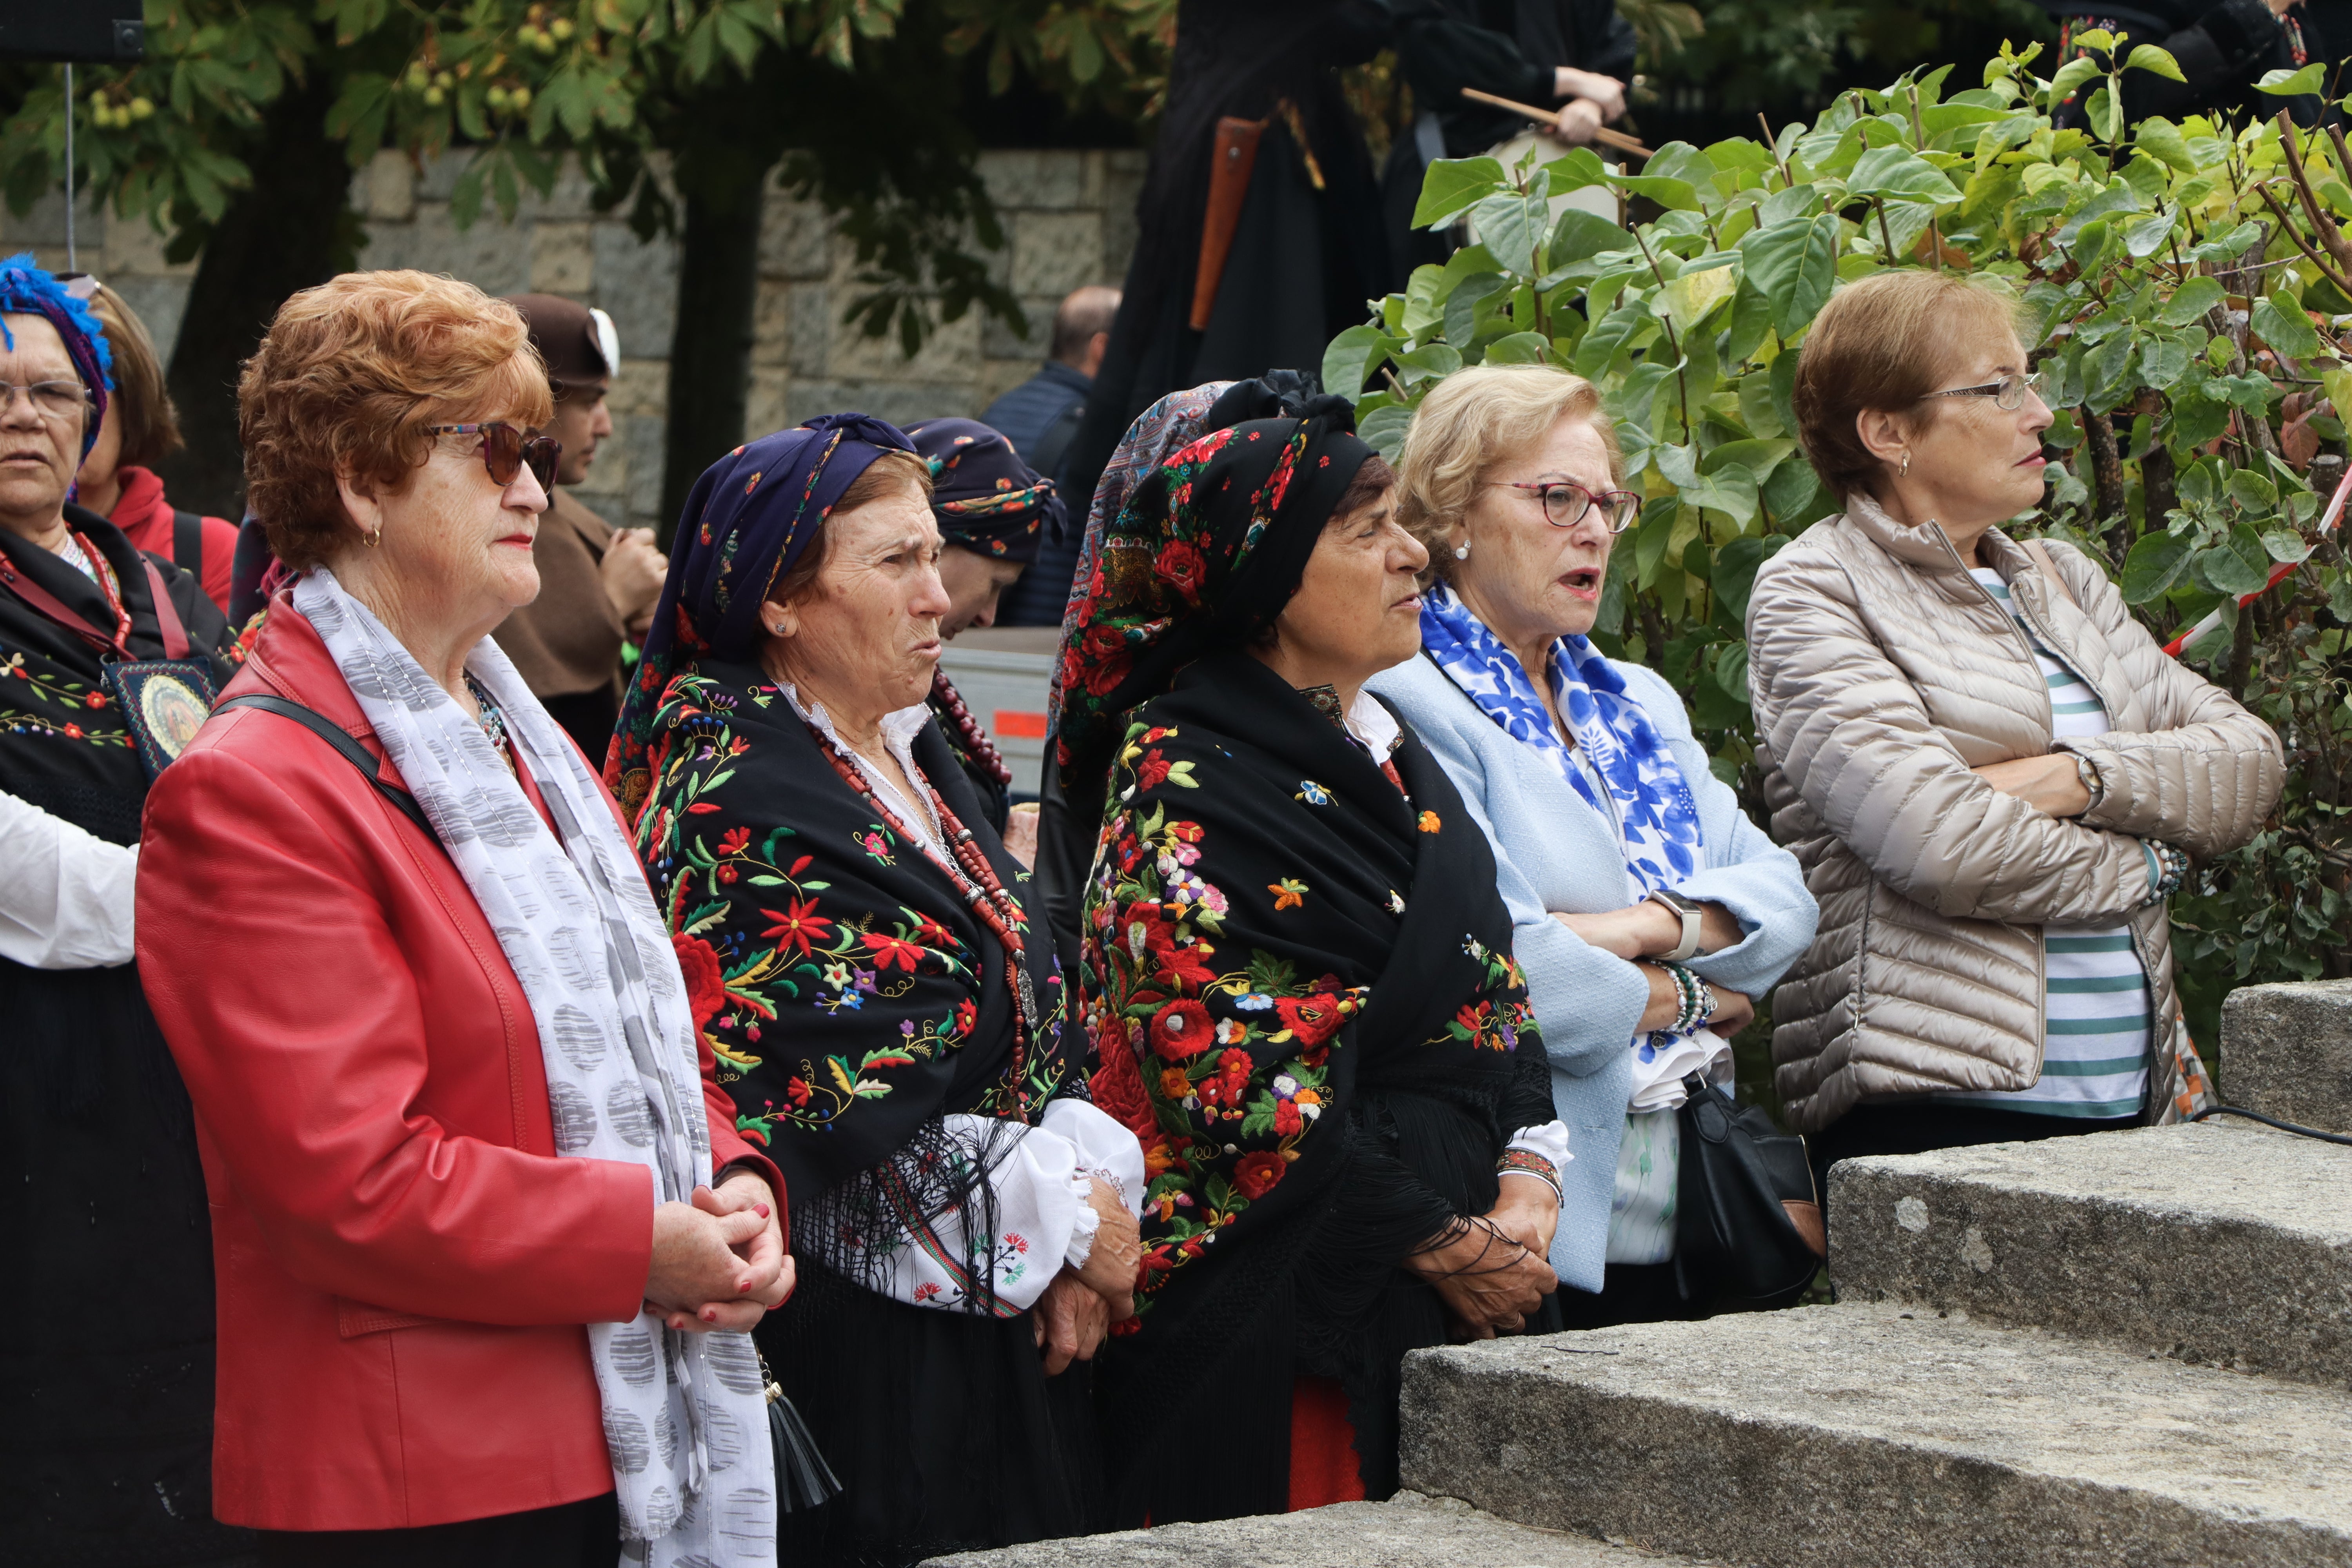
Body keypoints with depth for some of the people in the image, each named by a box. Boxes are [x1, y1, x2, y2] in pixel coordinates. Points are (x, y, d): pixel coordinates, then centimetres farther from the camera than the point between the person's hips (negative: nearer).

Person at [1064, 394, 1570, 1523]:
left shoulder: (1389, 753, 15)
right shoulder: (1183, 775, -11)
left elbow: (1493, 988, 17)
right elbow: (1224, 1073, -16)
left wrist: (1528, 1168, -1)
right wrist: (1438, 1243, -14)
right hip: (1279, 1302, -8)